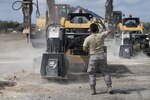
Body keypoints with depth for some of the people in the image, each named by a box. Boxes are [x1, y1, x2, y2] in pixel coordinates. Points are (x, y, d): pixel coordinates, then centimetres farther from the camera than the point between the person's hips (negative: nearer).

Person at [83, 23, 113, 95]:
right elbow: (109, 31, 11)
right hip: (102, 56, 2)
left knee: (92, 74, 7)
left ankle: (93, 89, 3)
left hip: (93, 57, -1)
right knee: (105, 72, 12)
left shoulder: (88, 39, -7)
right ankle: (109, 87, 7)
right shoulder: (101, 36, -3)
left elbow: (84, 49, -5)